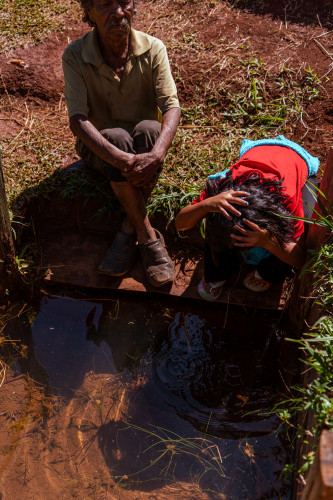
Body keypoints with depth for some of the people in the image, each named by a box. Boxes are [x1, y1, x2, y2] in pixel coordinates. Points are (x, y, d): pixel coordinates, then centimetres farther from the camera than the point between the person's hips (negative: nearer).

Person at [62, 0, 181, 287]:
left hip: (145, 143, 1)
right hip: (99, 146, -1)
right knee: (117, 136, -35)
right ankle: (149, 237, -27)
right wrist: (122, 160, -41)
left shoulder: (153, 49, -12)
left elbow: (172, 106, -21)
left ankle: (130, 229, -21)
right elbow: (77, 119, -25)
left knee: (149, 129, -33)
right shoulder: (75, 56, -15)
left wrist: (157, 154, -41)